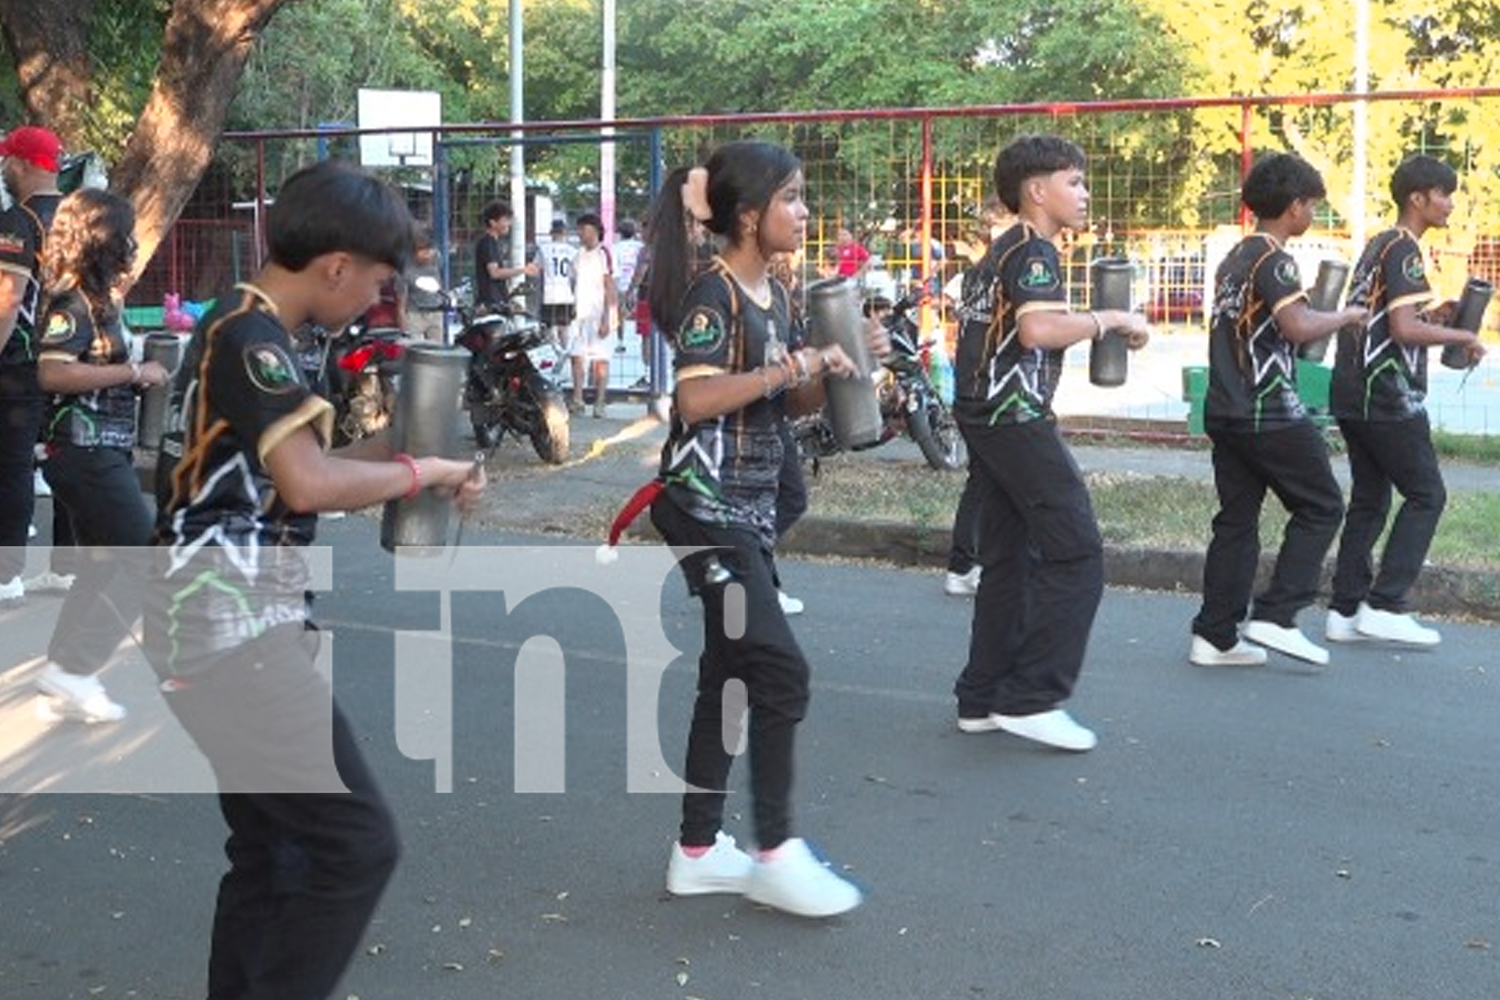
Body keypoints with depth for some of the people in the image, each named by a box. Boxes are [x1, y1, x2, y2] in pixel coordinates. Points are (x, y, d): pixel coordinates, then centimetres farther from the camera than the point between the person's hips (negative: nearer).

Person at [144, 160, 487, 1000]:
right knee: (357, 842, -10)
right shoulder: (253, 337, -15)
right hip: (234, 632, -11)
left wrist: (398, 451, 7)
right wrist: (423, 471, -13)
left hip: (232, 626, 11)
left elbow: (287, 476, 17)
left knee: (271, 852, 16)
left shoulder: (241, 328, 16)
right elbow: (308, 483, -27)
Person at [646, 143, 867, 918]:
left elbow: (787, 405, 19)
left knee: (729, 675, 12)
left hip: (751, 509, 9)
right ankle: (776, 854, 1)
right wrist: (790, 365, -23)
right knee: (780, 672, -11)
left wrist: (826, 372, 0)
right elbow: (695, 398, -27)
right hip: (705, 507, -9)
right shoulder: (713, 294, -14)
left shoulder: (774, 296, 12)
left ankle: (699, 850, 21)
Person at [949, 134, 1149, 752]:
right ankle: (1030, 698, -9)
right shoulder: (1034, 250, -10)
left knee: (1006, 558, 12)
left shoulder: (997, 253, 19)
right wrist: (1110, 320, -16)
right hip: (1018, 419, -10)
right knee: (1076, 556, -8)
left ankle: (982, 699, 15)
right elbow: (1038, 328, -27)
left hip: (980, 416, 10)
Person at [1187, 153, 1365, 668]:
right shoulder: (1274, 259, -13)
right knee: (1320, 508, 5)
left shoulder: (1234, 258, 15)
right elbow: (1298, 326, -27)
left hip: (1226, 410, 9)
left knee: (1236, 519, 10)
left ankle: (1215, 636, 10)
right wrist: (1345, 316, -10)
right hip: (1270, 413, -9)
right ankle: (1275, 616, 0)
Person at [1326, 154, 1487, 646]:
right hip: (1388, 395, -9)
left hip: (1352, 394, 9)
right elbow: (1404, 329, -22)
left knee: (1368, 500, 11)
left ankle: (1345, 611, 11)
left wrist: (1432, 315, 13)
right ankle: (1384, 606, -3)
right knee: (1426, 495, -1)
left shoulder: (1377, 246, 17)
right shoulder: (1404, 250, -12)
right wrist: (1463, 337, -11)